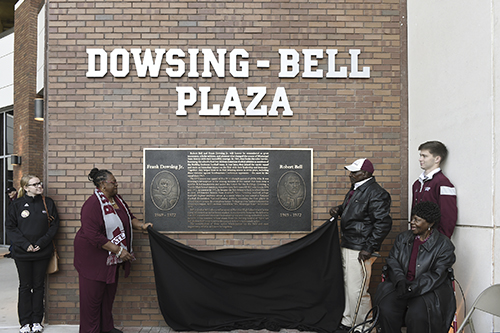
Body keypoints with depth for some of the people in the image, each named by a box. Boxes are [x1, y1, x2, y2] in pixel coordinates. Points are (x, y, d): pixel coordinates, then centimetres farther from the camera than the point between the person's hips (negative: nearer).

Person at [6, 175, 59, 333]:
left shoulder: (48, 203, 0)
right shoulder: (16, 204, -2)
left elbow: (54, 224, -1)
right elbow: (10, 227, -3)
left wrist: (42, 242, -11)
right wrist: (25, 244, -13)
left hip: (42, 253, 1)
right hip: (22, 253, -1)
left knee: (39, 286, 9)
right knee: (25, 286, 9)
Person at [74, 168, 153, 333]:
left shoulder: (117, 199, 3)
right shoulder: (93, 204, -23)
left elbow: (129, 216, 18)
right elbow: (93, 235, -28)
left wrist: (140, 225, -1)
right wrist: (118, 250, -26)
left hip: (112, 257, 9)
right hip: (93, 256, -9)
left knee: (109, 292, 19)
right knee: (92, 295, 4)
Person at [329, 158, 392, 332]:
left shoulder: (376, 193, -16)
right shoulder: (355, 189, 14)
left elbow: (383, 223, -20)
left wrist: (369, 248, -20)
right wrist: (339, 210, 9)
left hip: (360, 251, -10)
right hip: (347, 246, 10)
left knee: (357, 291, -5)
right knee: (348, 286, 17)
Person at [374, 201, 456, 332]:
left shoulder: (444, 245, -2)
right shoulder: (402, 238, 13)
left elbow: (436, 275, -10)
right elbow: (392, 261, 7)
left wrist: (412, 288, -22)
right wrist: (400, 280, -14)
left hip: (429, 291, -3)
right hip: (400, 286, 4)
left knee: (416, 315, -31)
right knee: (386, 309, -24)